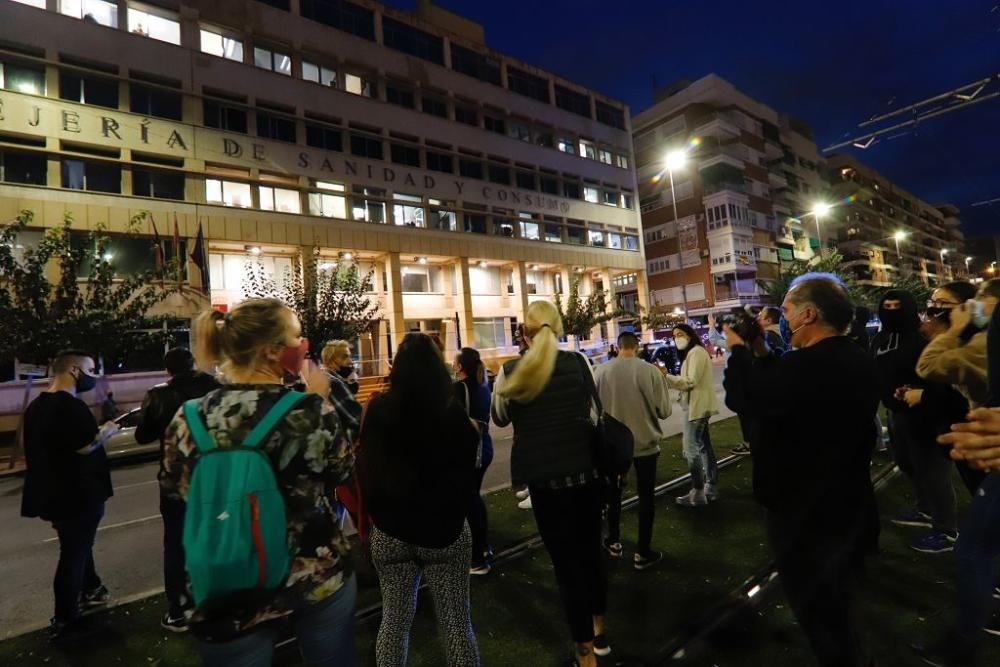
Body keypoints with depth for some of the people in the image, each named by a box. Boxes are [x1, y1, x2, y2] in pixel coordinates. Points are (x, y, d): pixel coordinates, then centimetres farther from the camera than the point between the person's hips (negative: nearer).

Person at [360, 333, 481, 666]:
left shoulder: (378, 410, -9)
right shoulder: (453, 412, -15)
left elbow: (366, 471, 2)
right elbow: (467, 474, -4)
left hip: (389, 531, 3)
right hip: (445, 529, -2)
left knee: (394, 620, 19)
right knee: (456, 622, 11)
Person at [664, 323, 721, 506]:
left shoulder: (696, 352, -14)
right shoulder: (691, 353, 18)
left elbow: (691, 381, -20)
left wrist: (666, 376, -22)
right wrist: (668, 378, 3)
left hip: (697, 406, -11)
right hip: (698, 405, 11)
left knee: (691, 449, -7)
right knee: (704, 446, 15)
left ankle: (698, 492, 0)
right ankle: (711, 487, 24)